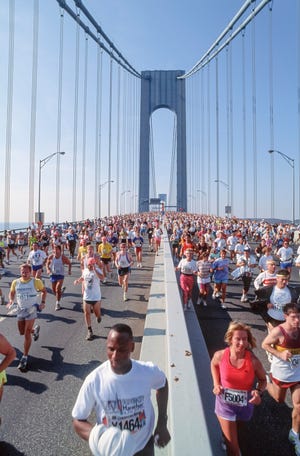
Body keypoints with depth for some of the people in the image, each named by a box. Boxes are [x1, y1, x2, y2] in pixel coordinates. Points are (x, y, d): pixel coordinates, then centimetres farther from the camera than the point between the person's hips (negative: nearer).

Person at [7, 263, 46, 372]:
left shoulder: (36, 281, -12)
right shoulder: (15, 282, -4)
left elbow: (44, 291, 3)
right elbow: (12, 293, 14)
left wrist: (43, 302, -8)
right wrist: (11, 301, -5)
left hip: (31, 310, -4)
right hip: (20, 310, 4)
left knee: (27, 334, -7)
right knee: (22, 332, 16)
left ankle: (24, 358, 4)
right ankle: (35, 329, 49)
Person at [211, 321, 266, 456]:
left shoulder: (253, 361, -25)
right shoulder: (220, 355, -23)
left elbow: (263, 379, -5)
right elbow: (213, 364, 3)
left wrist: (258, 392, -24)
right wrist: (216, 384, -7)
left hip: (245, 405, 2)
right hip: (225, 403, -1)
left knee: (236, 433, 33)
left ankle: (227, 437, 66)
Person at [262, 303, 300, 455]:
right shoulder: (278, 331, -26)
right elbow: (264, 344, -14)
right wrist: (280, 354, -25)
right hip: (281, 373, -3)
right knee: (279, 399, 20)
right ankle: (265, 384, 51)